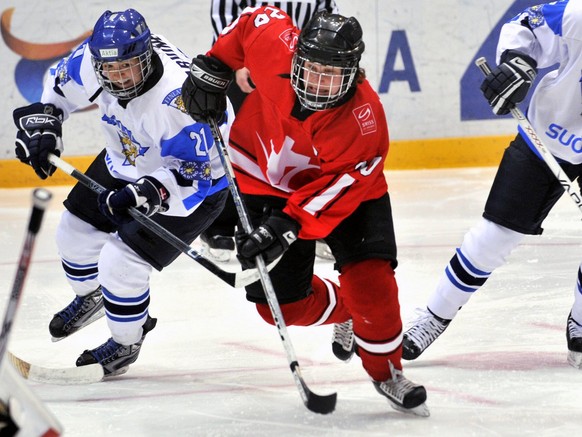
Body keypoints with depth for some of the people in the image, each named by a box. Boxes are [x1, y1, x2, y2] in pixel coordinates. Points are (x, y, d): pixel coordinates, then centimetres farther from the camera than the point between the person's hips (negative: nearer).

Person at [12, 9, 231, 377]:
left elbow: (193, 172, -33)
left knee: (120, 263, -14)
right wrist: (43, 121, -12)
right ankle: (90, 298, 51)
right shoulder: (97, 58, -22)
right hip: (126, 163, 8)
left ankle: (126, 345, 15)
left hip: (197, 181, -8)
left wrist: (146, 194, -45)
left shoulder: (179, 100, -42)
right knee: (76, 231, 17)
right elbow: (61, 85, 1)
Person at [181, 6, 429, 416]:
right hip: (264, 178, 3)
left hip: (343, 184, -3)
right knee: (281, 303, 0)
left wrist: (288, 224, -40)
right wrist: (212, 67, -5)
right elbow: (255, 17, -4)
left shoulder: (364, 119, -34)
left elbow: (336, 188, -32)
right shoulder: (274, 42, -27)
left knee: (370, 279, -21)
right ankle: (342, 312, 35)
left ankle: (386, 369, 6)